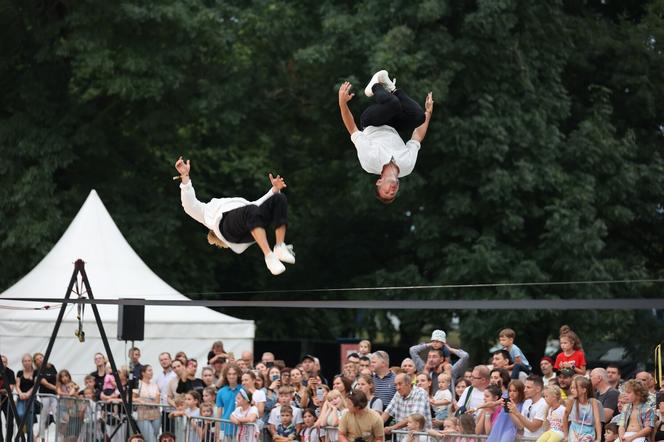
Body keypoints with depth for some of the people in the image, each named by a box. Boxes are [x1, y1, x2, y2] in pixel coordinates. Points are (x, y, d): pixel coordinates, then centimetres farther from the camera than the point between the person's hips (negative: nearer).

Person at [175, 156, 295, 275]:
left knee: (279, 199, -23)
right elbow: (189, 205, 20)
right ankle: (269, 256, -51)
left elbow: (261, 203, 38)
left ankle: (280, 248, -30)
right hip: (229, 224, -5)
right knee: (252, 211, -40)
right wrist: (185, 176, 9)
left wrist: (275, 189, 20)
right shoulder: (206, 211, 38)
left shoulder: (239, 203, 49)